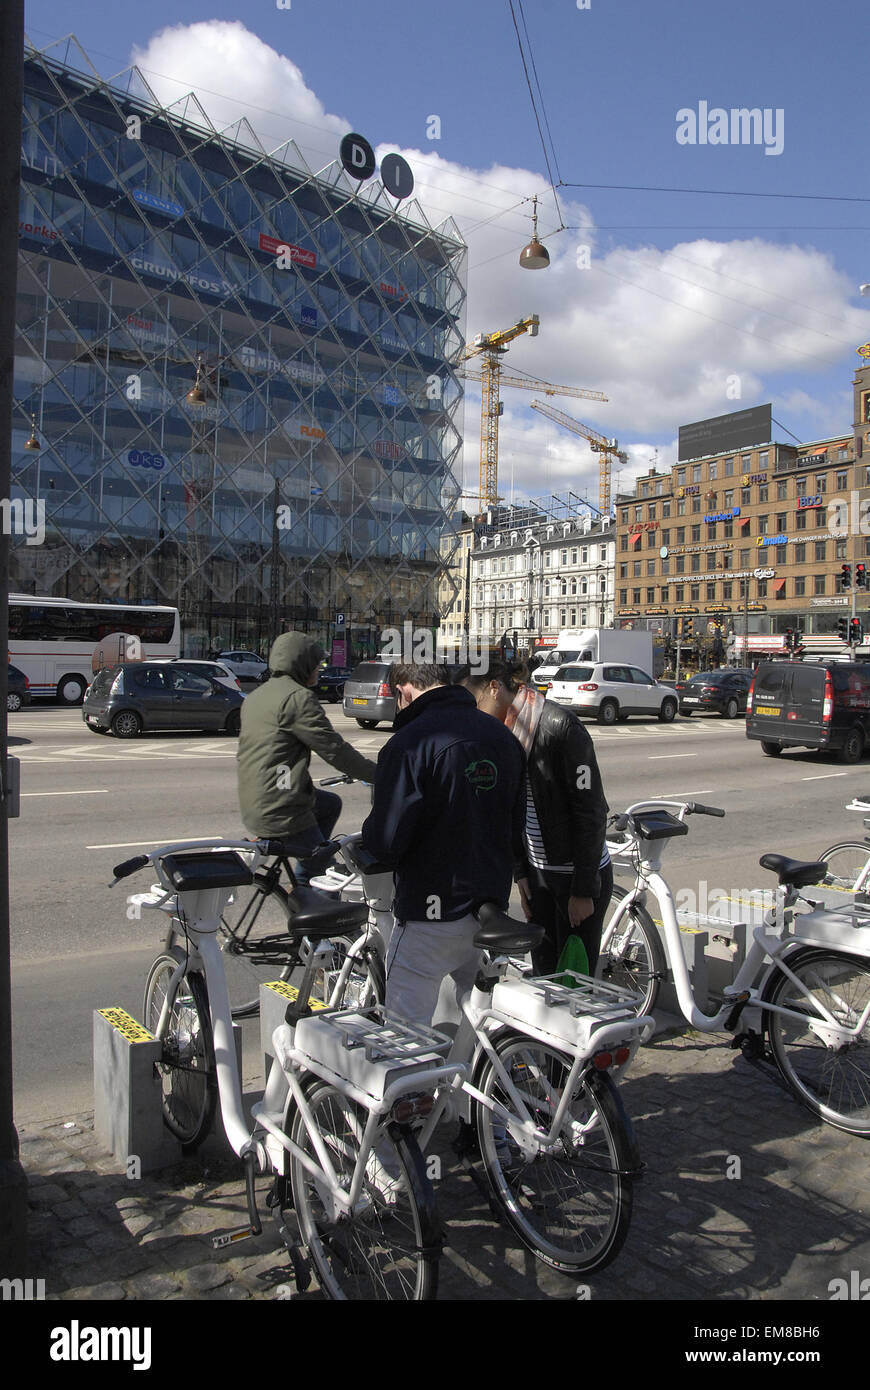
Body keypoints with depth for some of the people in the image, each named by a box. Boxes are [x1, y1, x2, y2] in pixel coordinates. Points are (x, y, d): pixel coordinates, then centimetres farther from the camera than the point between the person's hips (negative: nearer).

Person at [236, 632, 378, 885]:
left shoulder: (256, 695, 16)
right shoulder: (297, 697, -14)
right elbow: (334, 749, -15)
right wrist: (378, 774, -5)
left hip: (252, 804, 10)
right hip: (280, 812, -10)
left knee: (331, 803, 28)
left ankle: (303, 883, 25)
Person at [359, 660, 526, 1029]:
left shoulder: (410, 743, -18)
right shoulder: (503, 737, 4)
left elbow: (386, 840, -20)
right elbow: (519, 829, 10)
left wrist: (366, 840, 2)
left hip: (431, 917, -7)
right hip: (493, 907, 7)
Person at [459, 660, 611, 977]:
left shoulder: (560, 726, -20)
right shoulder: (505, 732, 3)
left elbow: (590, 812, -19)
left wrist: (583, 891, -17)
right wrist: (521, 873, 7)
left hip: (580, 874, -7)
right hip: (538, 872, 7)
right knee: (543, 971, 14)